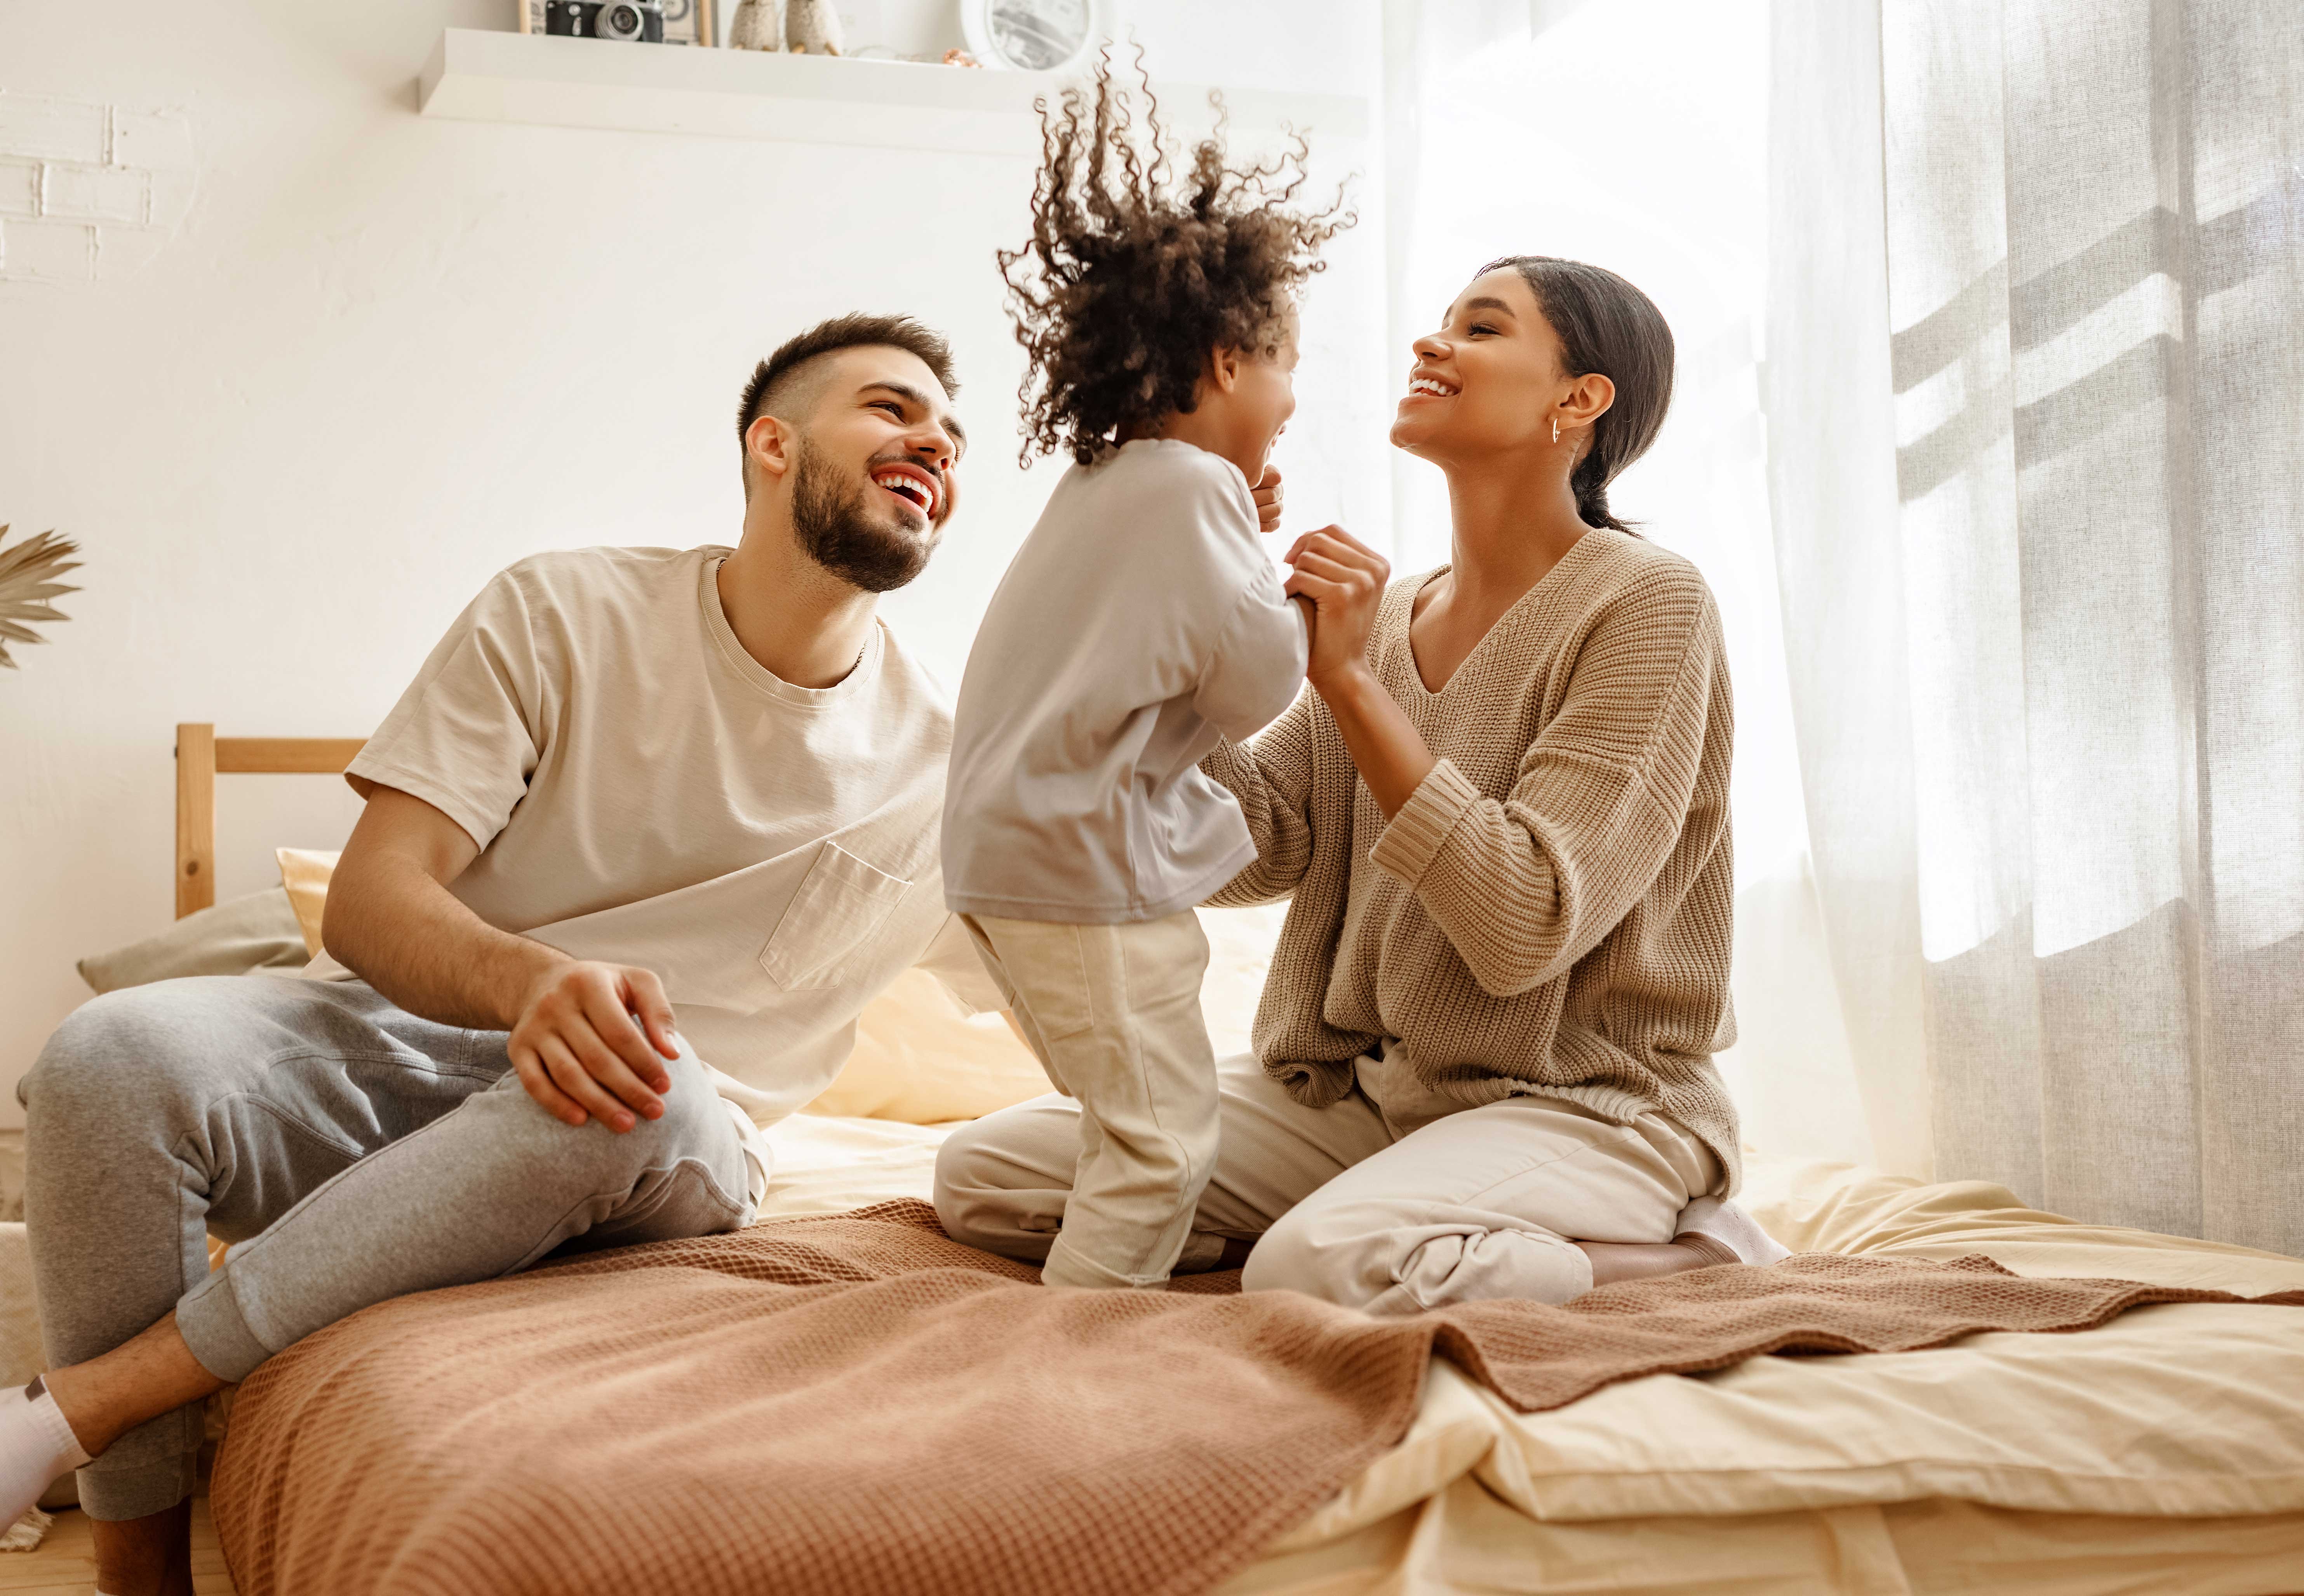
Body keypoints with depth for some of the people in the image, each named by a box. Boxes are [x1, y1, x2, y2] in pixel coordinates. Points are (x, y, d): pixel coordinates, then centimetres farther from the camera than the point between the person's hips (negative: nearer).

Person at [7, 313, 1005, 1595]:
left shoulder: (944, 775, 2)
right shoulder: (567, 613, -2)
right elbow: (369, 902, -10)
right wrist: (532, 982, -31)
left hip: (667, 1159, 0)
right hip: (417, 1049, 0)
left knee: (640, 1091, -37)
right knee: (115, 1058, -29)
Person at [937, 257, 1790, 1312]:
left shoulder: (1644, 603, -11)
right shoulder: (1386, 611, 10)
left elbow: (1526, 928, -20)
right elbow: (1250, 854, 2)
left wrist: (1350, 680, -18)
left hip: (1584, 1105, -7)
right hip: (1362, 1091, 8)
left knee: (1321, 1267, -37)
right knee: (983, 1173, -4)